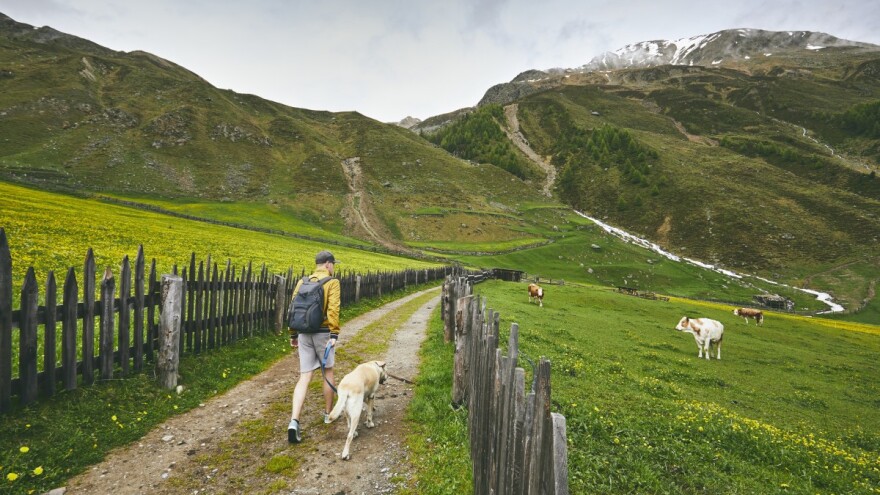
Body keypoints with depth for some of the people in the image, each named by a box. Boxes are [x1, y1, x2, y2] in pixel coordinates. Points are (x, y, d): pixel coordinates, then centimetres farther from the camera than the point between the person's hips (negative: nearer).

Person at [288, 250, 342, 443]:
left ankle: (294, 421, -9)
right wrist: (334, 335, -18)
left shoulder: (302, 282, 10)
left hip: (304, 333, 4)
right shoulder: (332, 282, -6)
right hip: (323, 333, -4)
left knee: (304, 377, 5)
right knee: (328, 371, 16)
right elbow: (333, 309, -17)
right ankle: (328, 413, 30)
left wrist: (293, 335, 16)